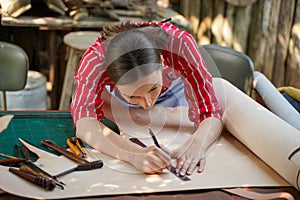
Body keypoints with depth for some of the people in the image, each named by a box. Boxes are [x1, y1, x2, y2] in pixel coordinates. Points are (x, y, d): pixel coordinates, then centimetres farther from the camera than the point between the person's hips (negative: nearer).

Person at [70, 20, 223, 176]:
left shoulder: (180, 44, -42)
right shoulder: (96, 59, -42)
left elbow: (211, 114, -40)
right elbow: (84, 124, -53)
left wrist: (196, 145, -61)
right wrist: (136, 154, -70)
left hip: (172, 90, -1)